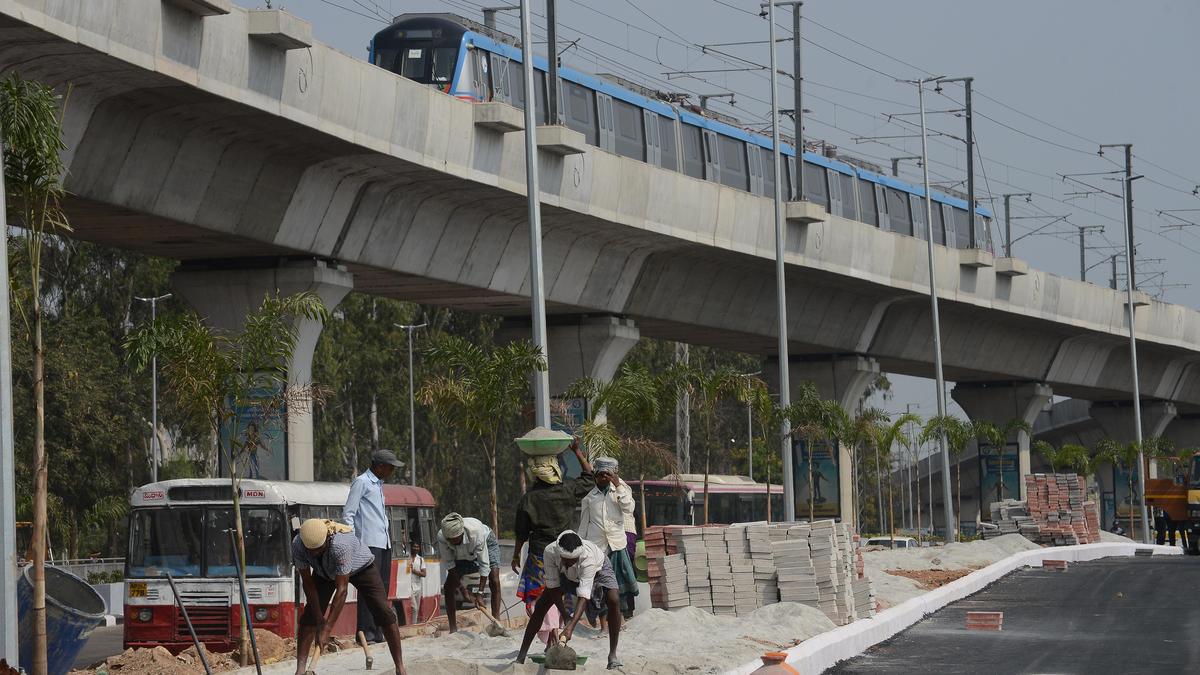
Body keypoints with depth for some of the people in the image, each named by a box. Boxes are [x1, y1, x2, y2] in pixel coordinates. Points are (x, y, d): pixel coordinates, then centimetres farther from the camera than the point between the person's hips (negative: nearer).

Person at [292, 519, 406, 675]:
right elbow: (308, 583, -22)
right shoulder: (297, 545, -32)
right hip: (325, 573, 4)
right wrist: (319, 619, -25)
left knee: (384, 613, -15)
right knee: (310, 616, -12)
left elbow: (342, 590, -43)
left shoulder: (340, 544, -46)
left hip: (360, 567, -4)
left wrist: (326, 630, -43)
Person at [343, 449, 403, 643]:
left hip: (384, 543, 9)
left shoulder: (379, 484, 21)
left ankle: (378, 632, 13)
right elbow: (347, 514, -10)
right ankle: (365, 632, -13)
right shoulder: (361, 482, -6)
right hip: (369, 543, -9)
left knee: (382, 587, 9)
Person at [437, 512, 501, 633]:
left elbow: (484, 564, -36)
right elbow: (449, 564, -24)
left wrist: (480, 593, -37)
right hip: (462, 554, 3)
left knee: (494, 582, -22)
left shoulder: (476, 531, -44)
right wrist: (462, 588, -28)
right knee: (448, 587, -8)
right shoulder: (441, 537, -36)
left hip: (486, 543, -3)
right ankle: (453, 630, -3)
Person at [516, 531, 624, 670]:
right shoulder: (550, 552, -38)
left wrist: (571, 626, -62)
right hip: (566, 573, 3)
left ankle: (612, 655, -15)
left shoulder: (588, 557, -47)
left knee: (614, 601, -25)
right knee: (541, 605, -8)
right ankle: (522, 655, 0)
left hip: (598, 567, -3)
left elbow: (583, 596, -52)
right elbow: (553, 586, -27)